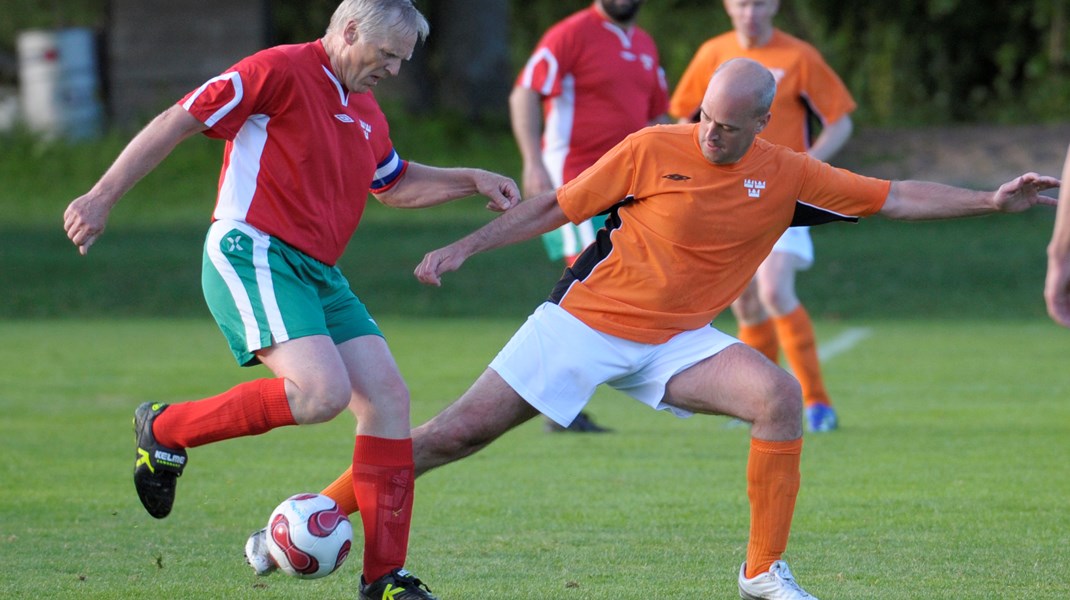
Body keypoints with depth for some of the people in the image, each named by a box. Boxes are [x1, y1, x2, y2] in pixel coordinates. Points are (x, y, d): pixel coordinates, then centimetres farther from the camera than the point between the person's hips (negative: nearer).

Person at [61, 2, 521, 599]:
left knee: (388, 395, -3)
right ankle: (166, 430, -6)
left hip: (318, 273, 9)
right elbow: (177, 123, -8)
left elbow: (396, 184, 38)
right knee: (322, 392, -26)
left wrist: (472, 181, 23)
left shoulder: (366, 112, 19)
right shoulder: (281, 72, -8)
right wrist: (103, 197, -12)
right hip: (253, 253, -9)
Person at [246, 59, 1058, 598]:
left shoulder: (786, 177, -4)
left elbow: (896, 198, -1)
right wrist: (464, 248, -7)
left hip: (676, 342, 2)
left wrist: (992, 201, -10)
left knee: (779, 395, -23)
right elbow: (556, 206, -4)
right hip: (587, 319, -2)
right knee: (460, 432, -6)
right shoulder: (653, 150, -12)